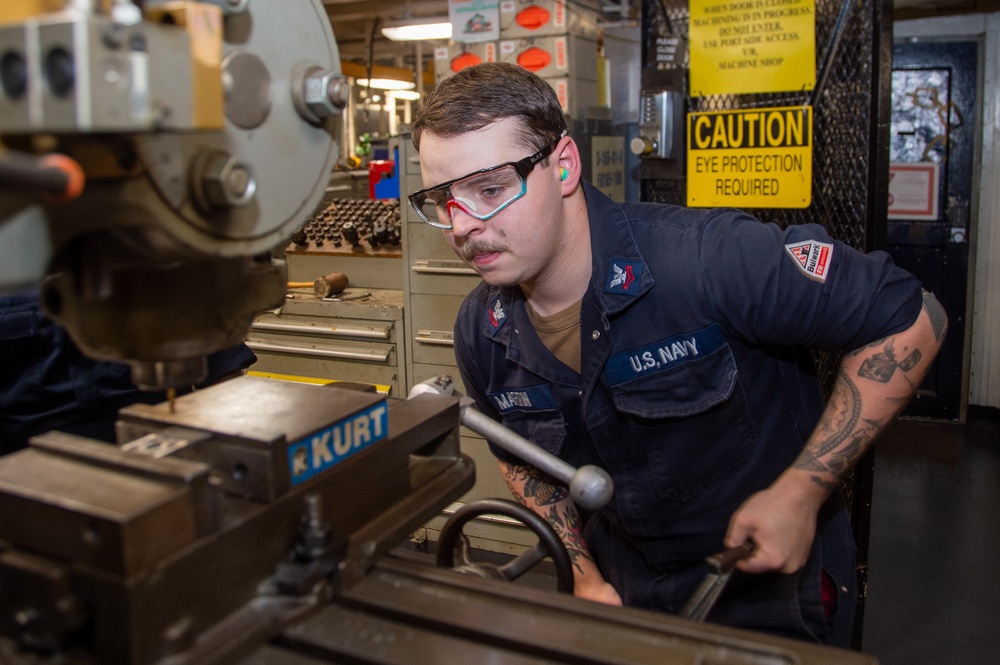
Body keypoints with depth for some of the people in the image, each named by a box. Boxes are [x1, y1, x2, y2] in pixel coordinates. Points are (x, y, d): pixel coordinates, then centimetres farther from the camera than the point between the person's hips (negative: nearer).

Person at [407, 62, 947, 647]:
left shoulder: (712, 259, -31)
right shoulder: (480, 335, -11)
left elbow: (910, 320, -22)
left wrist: (801, 491, -24)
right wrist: (585, 574, -4)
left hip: (771, 586, -4)